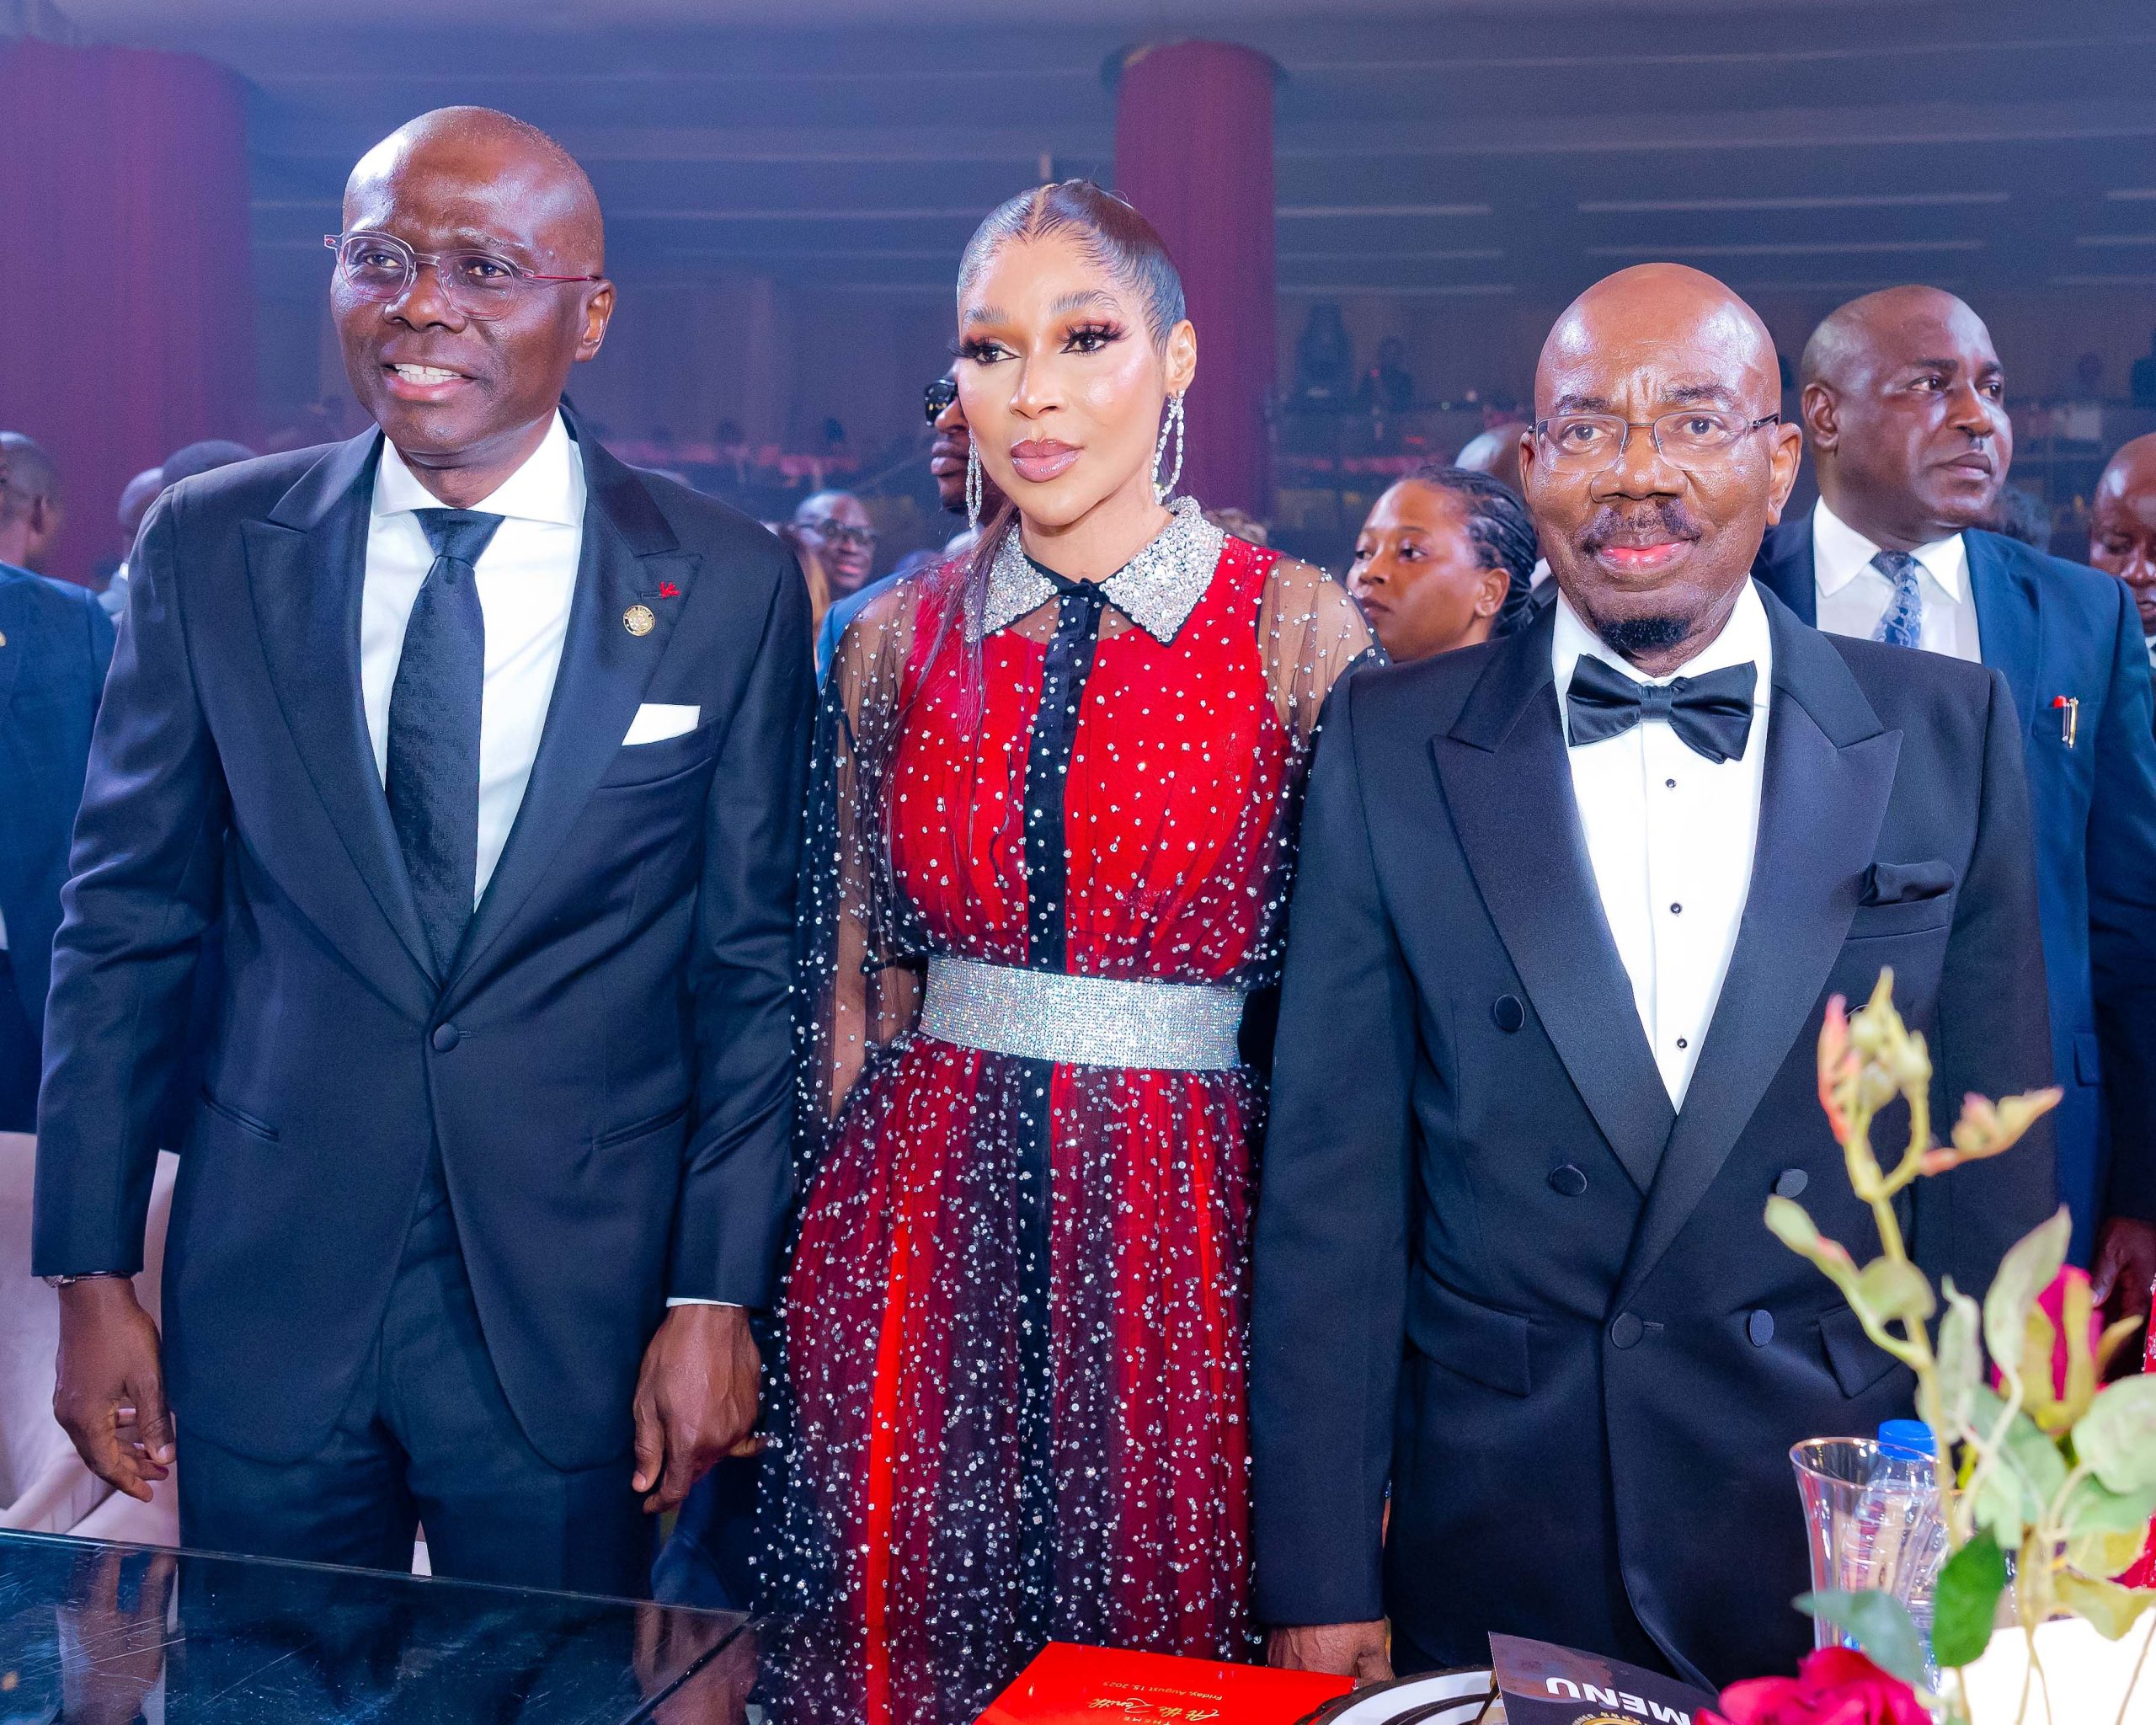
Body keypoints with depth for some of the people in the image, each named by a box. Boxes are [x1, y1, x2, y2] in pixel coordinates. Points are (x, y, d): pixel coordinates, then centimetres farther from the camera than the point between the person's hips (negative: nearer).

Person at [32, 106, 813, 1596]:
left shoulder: (731, 587, -4)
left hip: (581, 1309, -1)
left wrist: (719, 1297, -4)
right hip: (266, 1299, 2)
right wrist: (93, 1273, 3)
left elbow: (754, 969, -2)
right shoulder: (208, 549, 0)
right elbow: (126, 924, 4)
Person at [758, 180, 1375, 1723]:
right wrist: (835, 1238, 10)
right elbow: (852, 977, 12)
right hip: (925, 1206, 3)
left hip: (1179, 1222, -2)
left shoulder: (1300, 629, -4)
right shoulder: (899, 642, 5)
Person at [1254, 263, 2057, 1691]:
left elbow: (1991, 1168, 1)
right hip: (1490, 1551, 0)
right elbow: (1333, 1176, -4)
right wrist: (1321, 1577, -5)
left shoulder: (1952, 735, -1)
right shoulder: (1390, 745, -3)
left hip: (1842, 1541, 1)